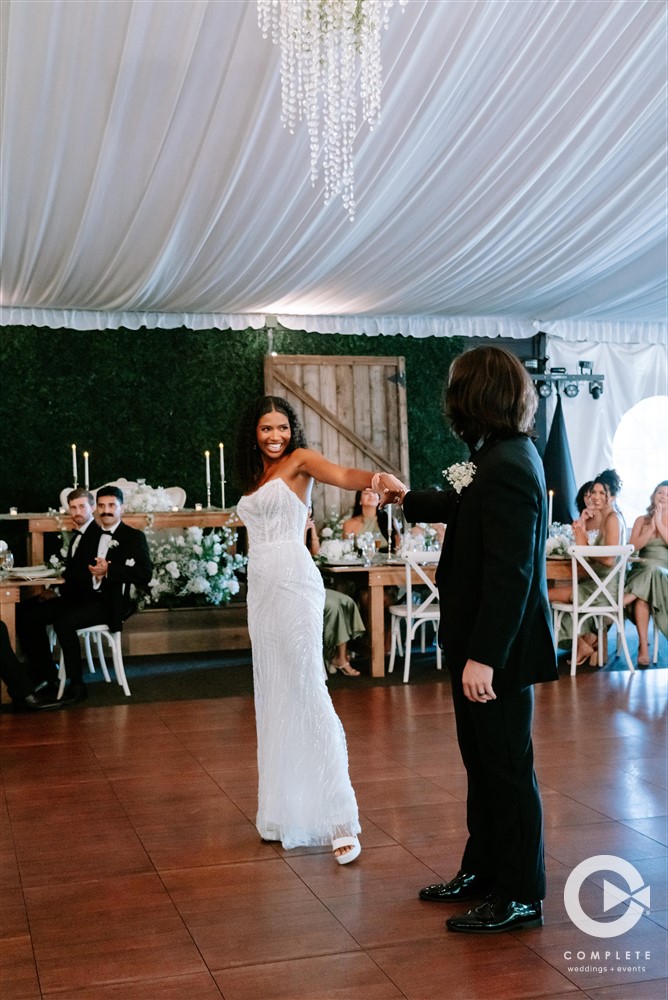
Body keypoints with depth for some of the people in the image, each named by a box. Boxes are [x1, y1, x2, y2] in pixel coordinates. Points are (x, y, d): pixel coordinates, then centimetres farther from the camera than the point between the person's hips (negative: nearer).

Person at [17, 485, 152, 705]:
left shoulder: (133, 537, 3)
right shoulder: (85, 535, 18)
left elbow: (144, 574, -10)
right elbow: (71, 570, 14)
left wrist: (109, 570, -21)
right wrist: (91, 572, -9)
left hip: (108, 602, -6)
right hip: (79, 597, 6)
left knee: (63, 621, -31)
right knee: (27, 615, -12)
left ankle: (77, 685, -20)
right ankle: (46, 678, -4)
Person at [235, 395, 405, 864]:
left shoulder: (300, 461, -2)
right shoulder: (255, 478, 19)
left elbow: (343, 474, -21)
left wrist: (379, 479, -42)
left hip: (295, 584, -7)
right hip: (261, 589, 7)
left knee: (307, 690, -12)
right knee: (274, 697, 9)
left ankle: (340, 819, -11)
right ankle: (285, 812, 17)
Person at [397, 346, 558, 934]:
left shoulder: (507, 466, -23)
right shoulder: (507, 454, 9)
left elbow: (510, 572, -26)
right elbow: (467, 509, 29)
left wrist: (484, 656, -25)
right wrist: (408, 501, 43)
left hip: (498, 649, -10)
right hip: (485, 643, 10)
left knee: (507, 770, 3)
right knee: (483, 763, 20)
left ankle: (522, 896, 17)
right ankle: (484, 871, 34)